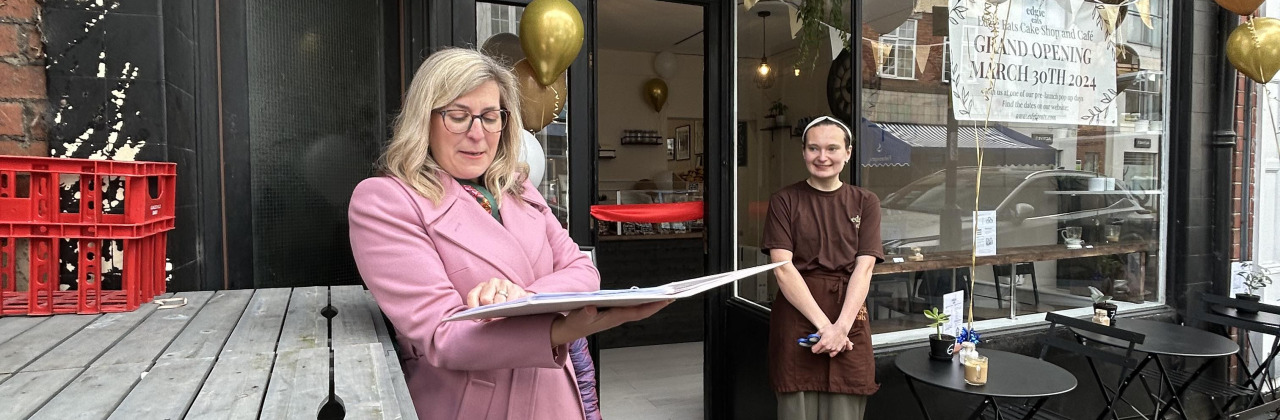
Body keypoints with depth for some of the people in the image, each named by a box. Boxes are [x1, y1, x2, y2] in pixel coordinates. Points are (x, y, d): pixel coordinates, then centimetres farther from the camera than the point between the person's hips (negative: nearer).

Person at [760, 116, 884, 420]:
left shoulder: (866, 203, 10)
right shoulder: (784, 200, 5)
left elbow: (864, 268, 0)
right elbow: (783, 267, -5)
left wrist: (841, 326, -14)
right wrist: (822, 323, -14)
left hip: (849, 321, 2)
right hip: (797, 318, -1)